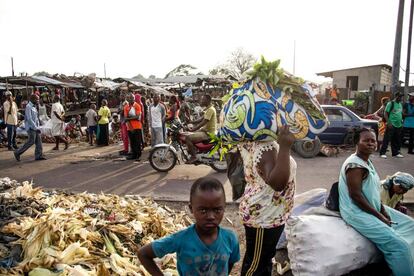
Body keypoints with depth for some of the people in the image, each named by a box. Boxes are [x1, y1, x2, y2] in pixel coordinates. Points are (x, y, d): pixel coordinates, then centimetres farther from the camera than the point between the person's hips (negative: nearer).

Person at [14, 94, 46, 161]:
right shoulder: (28, 107, -14)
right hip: (31, 127, -9)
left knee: (38, 141, 4)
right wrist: (36, 128, -21)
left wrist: (38, 127, 15)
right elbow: (29, 119, -20)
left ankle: (39, 155, 7)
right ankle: (18, 152, 7)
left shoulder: (34, 107, 15)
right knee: (31, 142, -6)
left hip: (35, 127, 9)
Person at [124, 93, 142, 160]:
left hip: (137, 127, -3)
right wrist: (130, 126, -10)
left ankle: (138, 155, 2)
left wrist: (129, 118, -9)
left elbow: (137, 117, -11)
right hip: (130, 127, 3)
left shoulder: (137, 106, -2)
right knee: (132, 142, 8)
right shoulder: (126, 107, 8)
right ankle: (133, 155, 16)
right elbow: (125, 118, 1)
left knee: (138, 142, -3)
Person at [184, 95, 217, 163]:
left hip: (208, 133, -11)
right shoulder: (208, 108, 14)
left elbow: (203, 123, -25)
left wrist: (192, 130, -26)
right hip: (205, 130, 11)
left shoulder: (210, 109, -19)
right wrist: (191, 122, 8)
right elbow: (201, 119, 18)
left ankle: (193, 157, -13)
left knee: (188, 138, -21)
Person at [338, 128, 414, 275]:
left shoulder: (367, 161, 9)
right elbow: (355, 195, -24)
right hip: (358, 212, -11)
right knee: (399, 245, -18)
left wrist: (383, 210, 1)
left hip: (374, 207, 11)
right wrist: (379, 216, -17)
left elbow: (374, 190, 15)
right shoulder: (355, 165, -22)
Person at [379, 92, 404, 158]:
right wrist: (388, 123, -18)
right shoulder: (391, 103, -6)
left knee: (396, 140, 11)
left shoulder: (400, 104, 17)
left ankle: (395, 153, 21)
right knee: (387, 139, -8)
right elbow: (385, 114, -10)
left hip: (399, 125, 7)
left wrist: (401, 122, 15)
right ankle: (382, 153, -5)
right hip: (391, 125, -7)